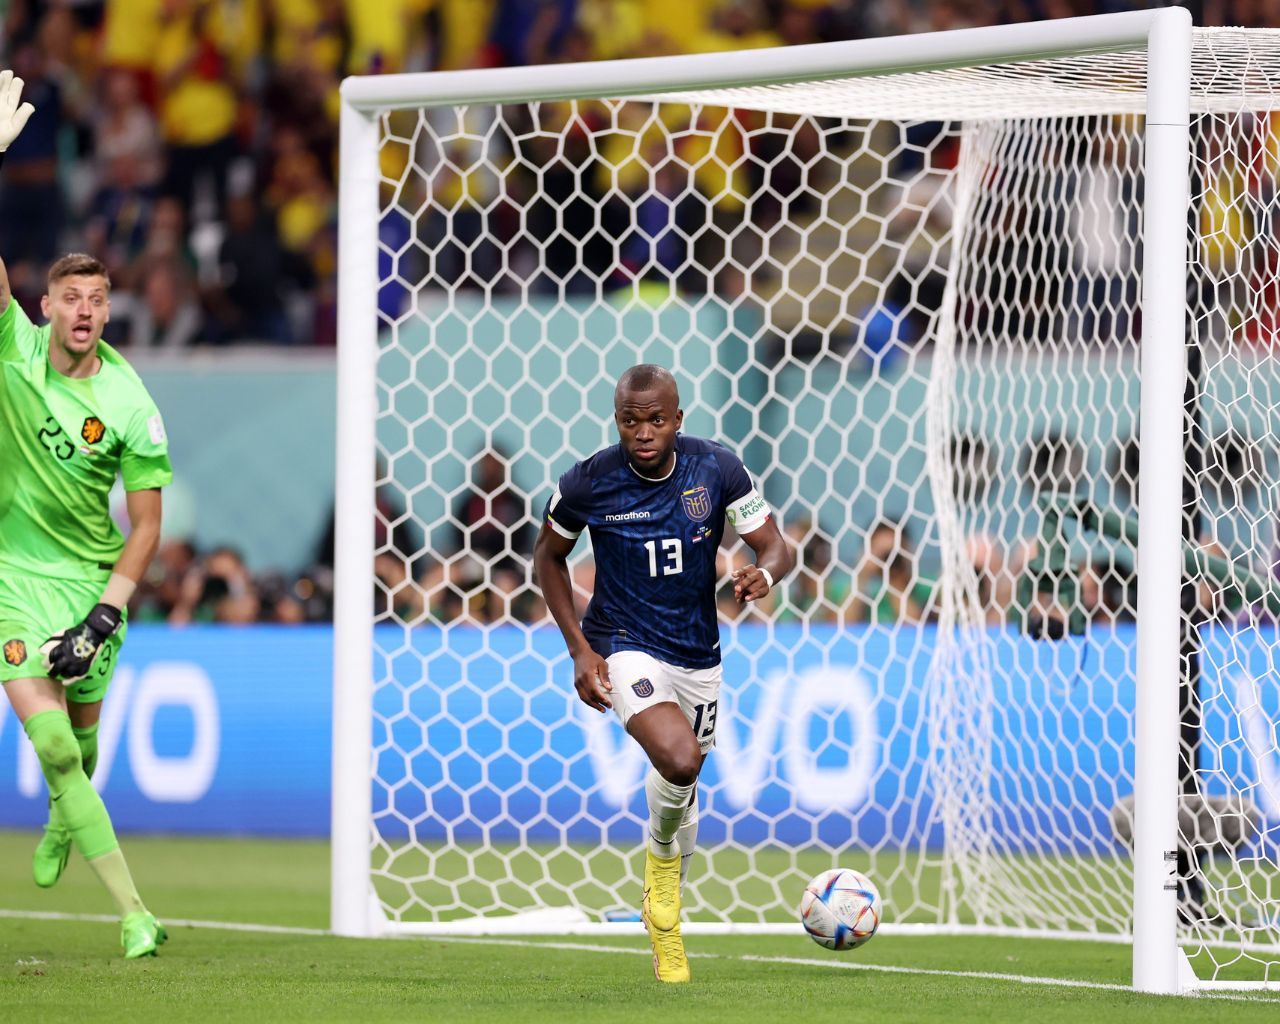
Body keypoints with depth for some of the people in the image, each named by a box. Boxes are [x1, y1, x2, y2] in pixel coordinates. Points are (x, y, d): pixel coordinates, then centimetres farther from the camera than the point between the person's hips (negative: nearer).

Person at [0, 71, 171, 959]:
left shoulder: (131, 406, -10)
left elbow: (147, 526, -6)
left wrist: (105, 614, -16)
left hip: (91, 576, 1)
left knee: (82, 737, 14)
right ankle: (133, 912, -18)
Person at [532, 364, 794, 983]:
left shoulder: (717, 470, -11)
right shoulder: (588, 484, -15)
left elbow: (776, 547, -4)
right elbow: (548, 557, 2)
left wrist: (764, 573, -29)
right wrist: (579, 648, -7)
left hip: (698, 653, 4)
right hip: (625, 648, -4)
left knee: (682, 786, 18)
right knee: (679, 758, -30)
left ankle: (664, 914, 43)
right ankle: (661, 857, 2)